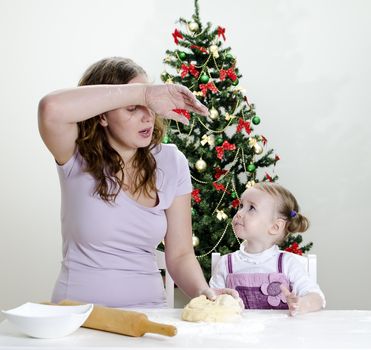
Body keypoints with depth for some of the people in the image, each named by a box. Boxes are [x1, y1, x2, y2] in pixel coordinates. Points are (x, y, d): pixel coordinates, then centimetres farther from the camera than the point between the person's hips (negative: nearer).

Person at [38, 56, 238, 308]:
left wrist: (203, 291, -15)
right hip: (78, 312, -2)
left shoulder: (171, 163, 4)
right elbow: (52, 109, -28)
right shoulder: (79, 158, -5)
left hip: (148, 309, 3)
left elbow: (180, 255, 6)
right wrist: (142, 93, -24)